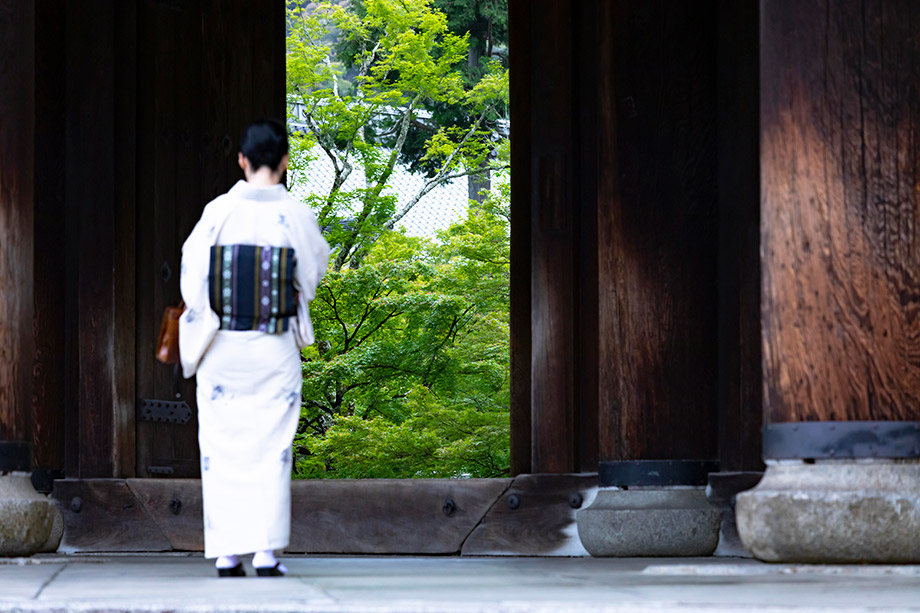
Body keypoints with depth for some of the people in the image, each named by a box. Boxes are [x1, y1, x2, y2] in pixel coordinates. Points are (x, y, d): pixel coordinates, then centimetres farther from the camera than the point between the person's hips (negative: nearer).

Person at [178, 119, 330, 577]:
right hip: (275, 350, 0)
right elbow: (315, 270, 7)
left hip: (222, 349, 0)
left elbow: (191, 276, -5)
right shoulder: (296, 215, -7)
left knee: (222, 448, 6)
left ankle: (227, 553, 4)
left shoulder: (218, 211, -7)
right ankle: (266, 551, -1)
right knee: (272, 448, 5)